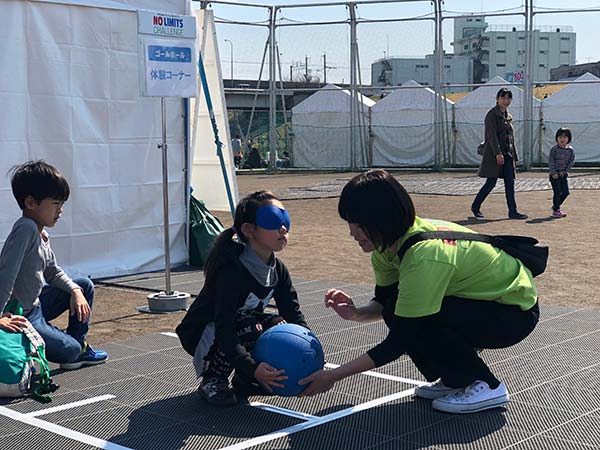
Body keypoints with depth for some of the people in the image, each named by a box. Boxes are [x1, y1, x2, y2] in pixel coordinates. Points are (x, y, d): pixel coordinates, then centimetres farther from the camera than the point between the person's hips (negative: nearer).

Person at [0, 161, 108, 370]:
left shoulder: (42, 234, 5)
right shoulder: (26, 229, -24)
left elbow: (53, 272, 16)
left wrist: (75, 290, 0)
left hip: (36, 305, 10)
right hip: (20, 317, -10)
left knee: (85, 285, 16)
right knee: (69, 350, -14)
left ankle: (80, 347, 23)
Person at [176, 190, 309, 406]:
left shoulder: (277, 270, -5)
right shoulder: (233, 271, -31)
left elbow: (294, 314, -5)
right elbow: (223, 328, -37)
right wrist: (251, 367, -49)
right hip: (202, 336, -8)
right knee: (248, 327, -32)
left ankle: (244, 380, 7)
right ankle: (212, 381, -10)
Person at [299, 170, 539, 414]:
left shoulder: (424, 258, -32)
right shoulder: (389, 244, -7)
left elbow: (400, 342, -28)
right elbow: (383, 301, 5)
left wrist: (334, 375, -27)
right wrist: (356, 313, -18)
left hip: (518, 312, -8)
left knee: (416, 319, -27)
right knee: (398, 310, -8)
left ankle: (486, 386, -8)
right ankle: (454, 379, 8)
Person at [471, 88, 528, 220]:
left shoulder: (508, 116, 17)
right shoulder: (492, 114, -7)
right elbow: (492, 135, -16)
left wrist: (514, 157, 17)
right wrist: (498, 153, -25)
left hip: (507, 154, 7)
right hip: (494, 153, -7)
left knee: (510, 183, 2)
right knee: (491, 182, -4)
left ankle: (513, 211, 3)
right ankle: (475, 206, 12)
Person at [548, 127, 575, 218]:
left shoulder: (570, 150, 3)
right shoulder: (554, 149, -8)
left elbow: (571, 162, 1)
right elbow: (550, 161, -11)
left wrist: (564, 171, -10)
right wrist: (553, 173, -17)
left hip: (564, 174, 5)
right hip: (554, 174, -4)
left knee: (565, 192, 4)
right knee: (557, 192, -5)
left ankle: (555, 206, 23)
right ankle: (556, 210, 6)